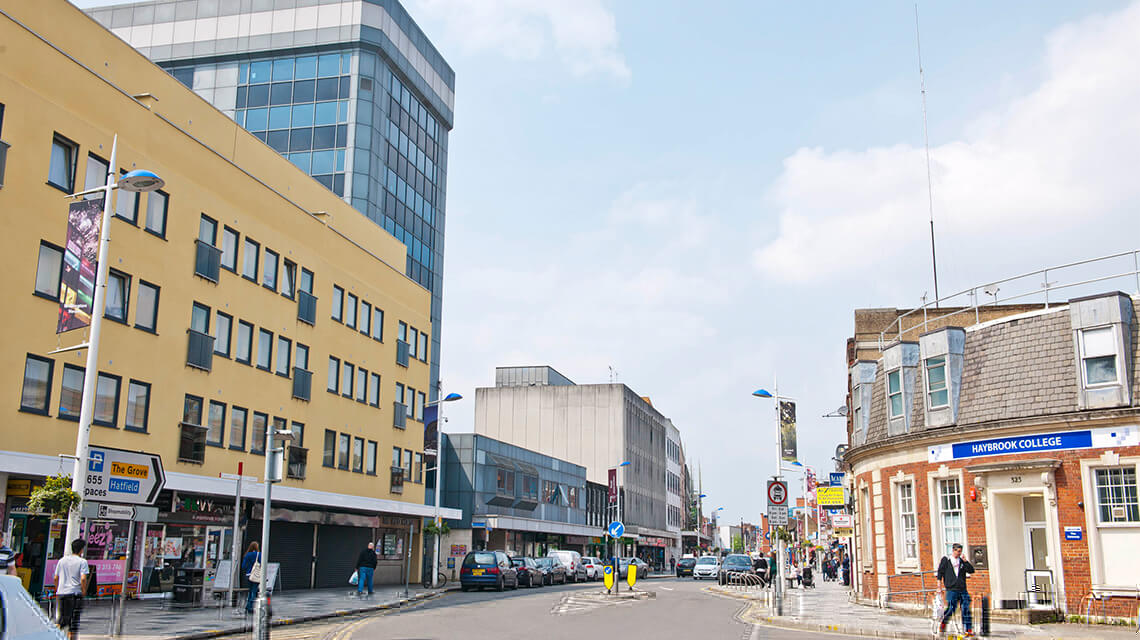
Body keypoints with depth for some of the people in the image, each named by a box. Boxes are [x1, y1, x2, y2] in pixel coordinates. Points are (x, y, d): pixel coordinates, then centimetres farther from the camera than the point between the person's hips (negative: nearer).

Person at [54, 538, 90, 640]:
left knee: (63, 618, 13)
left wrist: (57, 591, 24)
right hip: (75, 593, -5)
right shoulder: (82, 561, -5)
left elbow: (56, 578, 13)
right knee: (74, 620, 4)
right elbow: (83, 579, -15)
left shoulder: (62, 560, 11)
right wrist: (84, 591, -2)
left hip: (61, 593, 5)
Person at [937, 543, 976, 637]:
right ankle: (942, 624, 18)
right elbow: (940, 572, 5)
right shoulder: (945, 560, 4)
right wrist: (940, 586, 1)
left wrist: (965, 561, -5)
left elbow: (971, 570, 6)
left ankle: (969, 630, 1)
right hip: (951, 589, -3)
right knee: (951, 609, -6)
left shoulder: (962, 561, 14)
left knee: (966, 610, -3)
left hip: (963, 589, 4)